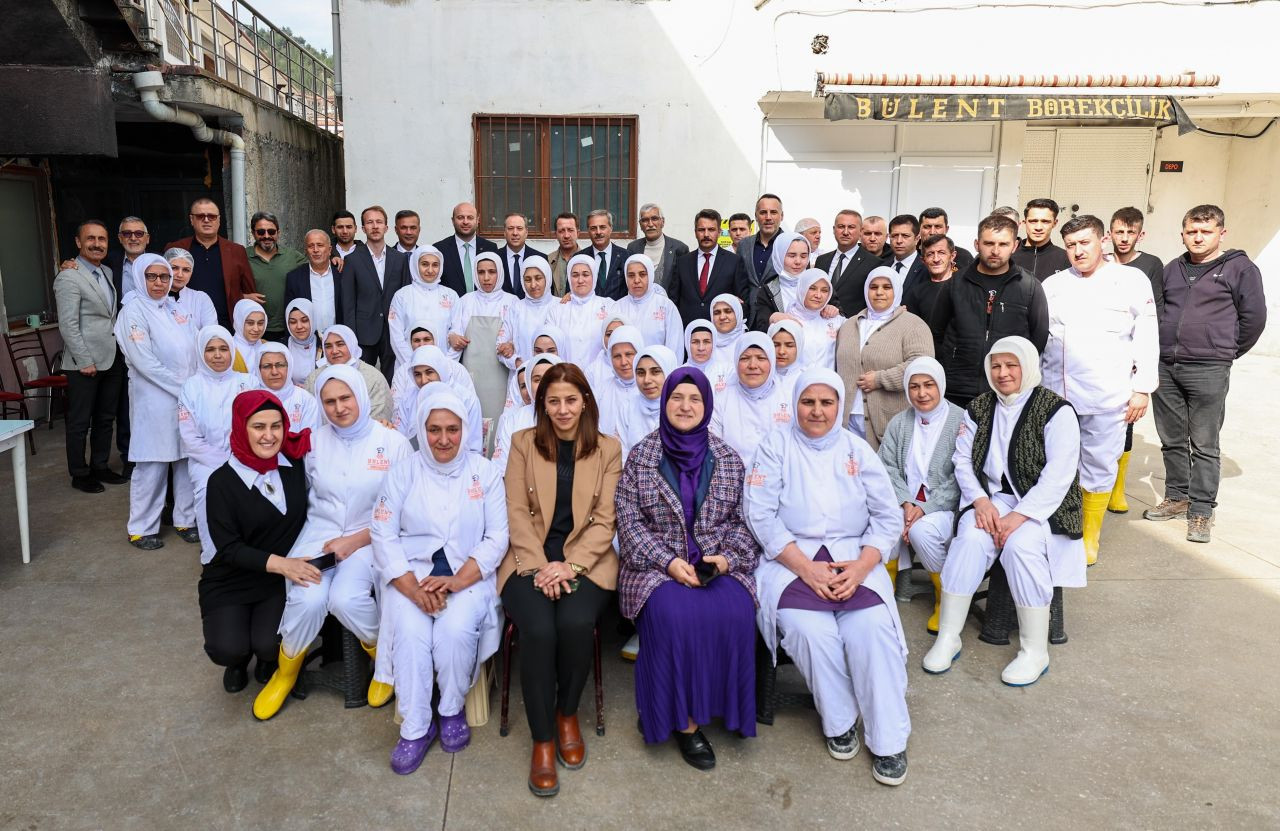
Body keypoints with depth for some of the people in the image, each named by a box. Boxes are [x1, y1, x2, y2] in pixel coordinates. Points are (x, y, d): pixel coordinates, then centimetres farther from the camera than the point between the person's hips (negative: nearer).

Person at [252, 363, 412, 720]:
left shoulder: (393, 443, -4)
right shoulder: (315, 442, 6)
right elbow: (303, 500, 7)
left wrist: (354, 542, -12)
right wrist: (297, 557, -8)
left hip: (369, 539, -2)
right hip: (320, 533, 3)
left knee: (345, 598, -29)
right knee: (307, 599, -24)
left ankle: (384, 656, 2)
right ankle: (286, 670, 7)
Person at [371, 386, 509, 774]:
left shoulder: (485, 472, 3)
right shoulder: (403, 472, 5)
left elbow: (497, 537, -2)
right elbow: (383, 535, -1)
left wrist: (455, 582, -16)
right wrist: (411, 587, -17)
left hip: (469, 575, -1)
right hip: (413, 573, 1)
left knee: (456, 629, -28)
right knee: (410, 632, -27)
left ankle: (452, 710, -1)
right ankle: (414, 727, -9)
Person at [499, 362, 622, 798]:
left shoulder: (608, 449, 7)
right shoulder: (523, 443, 7)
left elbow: (604, 521, 1)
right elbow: (516, 512, 1)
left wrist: (569, 566, -14)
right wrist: (541, 566, -13)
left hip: (586, 560, 0)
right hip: (530, 559, 0)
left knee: (575, 623, -30)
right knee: (539, 629, -29)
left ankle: (568, 714, 0)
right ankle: (542, 740, -9)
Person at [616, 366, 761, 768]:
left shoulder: (728, 459, 8)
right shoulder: (640, 456, 3)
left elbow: (743, 520, 9)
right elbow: (630, 521, -1)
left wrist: (728, 558, -10)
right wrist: (670, 562, -13)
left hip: (719, 564, 2)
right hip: (656, 565, -1)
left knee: (733, 613, -29)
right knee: (675, 615, -31)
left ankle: (720, 705, -6)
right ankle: (683, 720, -12)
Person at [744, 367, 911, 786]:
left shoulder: (857, 449, 12)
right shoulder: (775, 446, 5)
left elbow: (888, 517, 7)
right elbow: (761, 515, -5)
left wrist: (861, 566, -11)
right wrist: (806, 568, -15)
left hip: (854, 558, 2)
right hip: (792, 559, -1)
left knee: (872, 626, -26)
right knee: (809, 628, -29)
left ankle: (888, 739, -9)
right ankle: (840, 720, -4)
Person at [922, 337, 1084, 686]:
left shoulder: (1056, 411, -5)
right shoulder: (979, 409, 10)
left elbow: (1058, 477, -12)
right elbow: (963, 460, 7)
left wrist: (1019, 516, -21)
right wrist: (981, 501, -11)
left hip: (1041, 504, -3)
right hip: (993, 498, 4)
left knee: (1021, 545, -33)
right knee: (969, 539, -27)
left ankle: (1035, 651, -18)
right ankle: (947, 638, -20)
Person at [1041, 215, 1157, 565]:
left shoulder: (1132, 280, 2)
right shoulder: (1053, 284, 9)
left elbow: (1147, 338, 1)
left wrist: (1142, 388, -4)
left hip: (1107, 396, -2)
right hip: (1055, 393, 2)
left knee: (1099, 466, 6)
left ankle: (1090, 538, 20)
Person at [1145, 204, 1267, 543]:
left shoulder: (1240, 268, -1)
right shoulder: (1172, 269, 13)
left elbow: (1253, 317, 0)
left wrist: (1227, 353, 5)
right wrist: (1161, 351, 12)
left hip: (1208, 372, -5)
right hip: (1166, 367, 5)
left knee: (1204, 446, 0)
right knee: (1172, 441, 12)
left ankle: (1201, 511, 8)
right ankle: (1176, 497, 26)